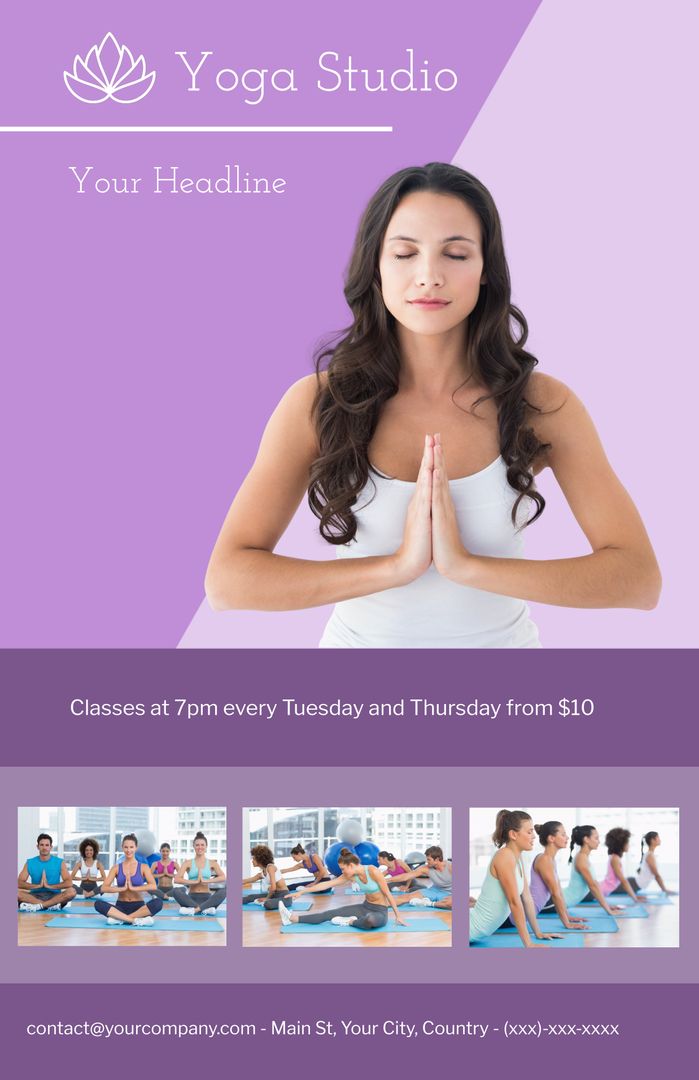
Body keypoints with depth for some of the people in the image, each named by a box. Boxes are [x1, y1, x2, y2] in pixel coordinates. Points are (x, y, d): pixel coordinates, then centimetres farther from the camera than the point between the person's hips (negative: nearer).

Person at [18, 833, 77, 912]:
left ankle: (37, 906, -33)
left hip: (54, 896, -1)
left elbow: (69, 883, -8)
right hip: (35, 896, 1)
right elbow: (19, 883, -3)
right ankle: (51, 905, -30)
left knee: (71, 891, -30)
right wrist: (38, 886, -16)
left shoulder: (59, 863, 3)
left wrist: (49, 886, -17)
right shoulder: (29, 863, 6)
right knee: (17, 892, -28)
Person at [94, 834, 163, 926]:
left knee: (158, 902, -32)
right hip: (121, 907, 1)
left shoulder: (143, 867, 4)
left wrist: (133, 887, -20)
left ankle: (119, 918, -30)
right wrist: (123, 888, -18)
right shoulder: (116, 868, 7)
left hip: (139, 907, -1)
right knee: (98, 904, -28)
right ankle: (136, 920, -33)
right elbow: (104, 888, -5)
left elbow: (153, 886, -13)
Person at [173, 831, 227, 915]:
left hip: (206, 898, 0)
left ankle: (195, 909, -39)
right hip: (192, 898, 0)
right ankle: (206, 908, -36)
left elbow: (223, 877, -8)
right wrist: (195, 881, -16)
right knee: (175, 891, -30)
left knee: (223, 891, -29)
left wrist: (205, 881, -17)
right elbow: (176, 879, -8)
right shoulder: (188, 863, 7)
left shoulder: (212, 863, 9)